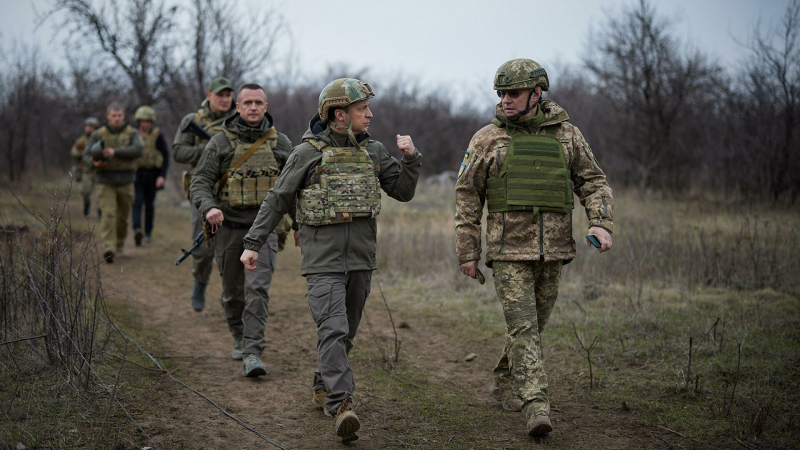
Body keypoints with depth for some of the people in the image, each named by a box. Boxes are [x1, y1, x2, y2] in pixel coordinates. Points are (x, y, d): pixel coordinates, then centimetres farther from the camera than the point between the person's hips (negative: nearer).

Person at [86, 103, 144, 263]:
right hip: (105, 182, -1)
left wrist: (115, 151, -25)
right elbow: (88, 153, 3)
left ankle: (119, 245, 31)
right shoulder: (98, 135, 5)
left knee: (123, 216, 11)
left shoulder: (132, 133, 3)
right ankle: (109, 249, -24)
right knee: (108, 214, -15)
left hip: (125, 181, 1)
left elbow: (137, 150, -14)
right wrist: (94, 162, -21)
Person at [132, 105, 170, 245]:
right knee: (137, 202, -15)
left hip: (152, 174, 0)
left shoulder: (158, 135, -1)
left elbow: (166, 156, 0)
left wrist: (162, 176, -9)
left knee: (149, 204, 9)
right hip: (136, 172, 0)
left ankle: (148, 233, 21)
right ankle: (137, 229, -31)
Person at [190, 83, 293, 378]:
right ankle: (239, 338, 36)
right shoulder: (220, 143, 0)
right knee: (233, 293, 12)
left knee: (257, 288, -16)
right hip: (229, 228, 1)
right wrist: (209, 208, -23)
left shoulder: (280, 143, 5)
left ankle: (252, 354, -17)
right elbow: (200, 182, -3)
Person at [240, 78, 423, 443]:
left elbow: (404, 191, 12)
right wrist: (253, 243, -3)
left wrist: (411, 157, -5)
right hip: (323, 259, -5)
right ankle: (341, 407, -22)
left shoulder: (373, 152, 9)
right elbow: (277, 201, 0)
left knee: (346, 331, 15)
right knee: (333, 330, -16)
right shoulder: (308, 153, -5)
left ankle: (323, 388, 34)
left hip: (361, 259, 5)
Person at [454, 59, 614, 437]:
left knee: (534, 322, 14)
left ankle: (504, 383, 35)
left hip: (553, 250, 3)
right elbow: (467, 196, 3)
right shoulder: (487, 139, 1)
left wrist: (600, 223, -12)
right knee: (522, 328, -12)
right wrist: (467, 252, 0)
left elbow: (593, 182, 7)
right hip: (508, 251, -3)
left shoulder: (566, 134, 6)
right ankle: (536, 407, -16)